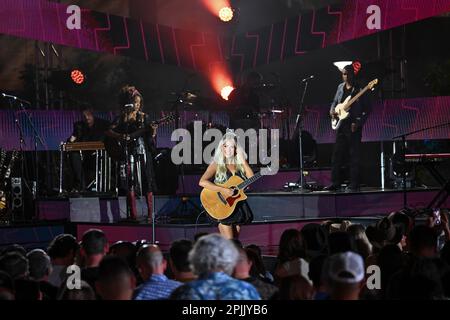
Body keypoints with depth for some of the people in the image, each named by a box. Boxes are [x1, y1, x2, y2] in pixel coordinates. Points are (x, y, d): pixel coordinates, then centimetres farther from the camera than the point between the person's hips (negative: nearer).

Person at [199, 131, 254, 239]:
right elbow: (202, 182, -17)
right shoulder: (217, 165, -5)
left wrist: (243, 160, -8)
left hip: (239, 206, 5)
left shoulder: (240, 164, 8)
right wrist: (223, 190, -24)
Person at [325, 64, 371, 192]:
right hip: (341, 125, 6)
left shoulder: (359, 90, -4)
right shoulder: (341, 87, 13)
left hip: (353, 126, -6)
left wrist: (358, 123, -13)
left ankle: (354, 185, -2)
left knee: (354, 156, -4)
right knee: (337, 154, 5)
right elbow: (335, 102, 24)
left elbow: (367, 109, -5)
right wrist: (332, 111, 3)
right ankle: (335, 182, 11)